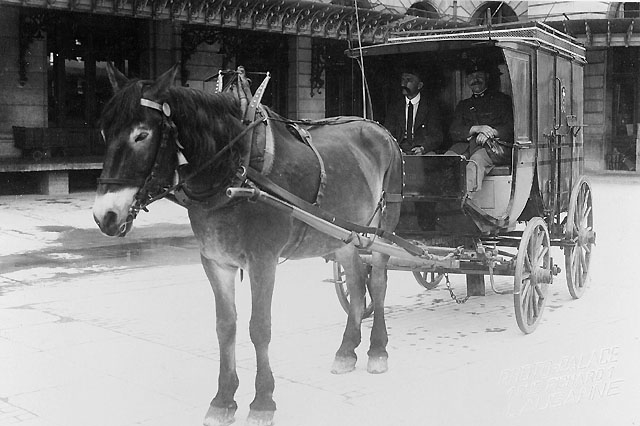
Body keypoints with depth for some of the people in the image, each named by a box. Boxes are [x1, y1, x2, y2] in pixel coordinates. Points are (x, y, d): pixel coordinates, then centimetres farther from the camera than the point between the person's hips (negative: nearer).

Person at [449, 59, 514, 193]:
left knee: (476, 161, -39)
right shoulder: (463, 105, 29)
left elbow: (511, 128, 9)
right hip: (466, 145, 3)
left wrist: (492, 132, -11)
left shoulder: (502, 100, 21)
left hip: (494, 145, -3)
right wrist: (476, 129, -5)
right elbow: (454, 132, 14)